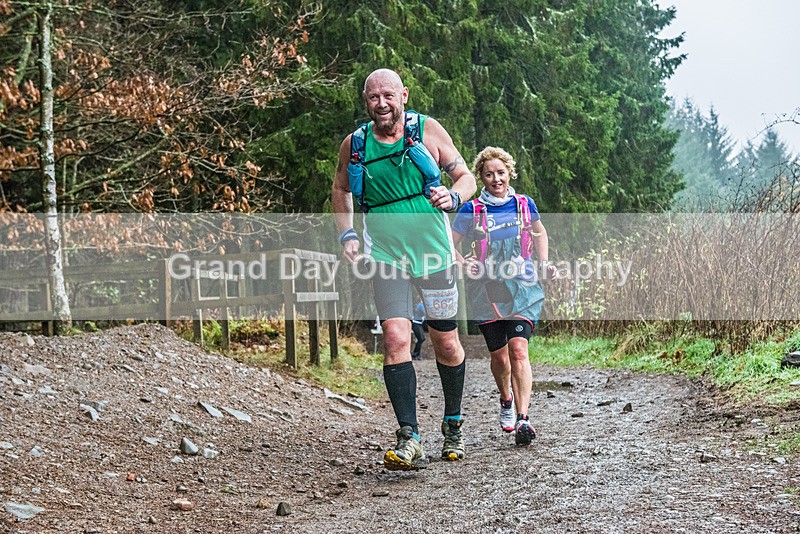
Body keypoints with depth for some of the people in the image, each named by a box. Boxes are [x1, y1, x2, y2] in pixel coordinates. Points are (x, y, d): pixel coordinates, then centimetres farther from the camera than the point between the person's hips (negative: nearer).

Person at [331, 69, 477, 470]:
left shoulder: (428, 131, -3)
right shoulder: (354, 145, 1)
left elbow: (467, 177, 3)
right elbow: (340, 190, 19)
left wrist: (453, 197, -19)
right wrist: (346, 234, 6)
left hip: (434, 253, 0)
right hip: (385, 256, 0)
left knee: (446, 344, 8)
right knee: (395, 339, -15)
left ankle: (453, 426, 30)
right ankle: (409, 440, -18)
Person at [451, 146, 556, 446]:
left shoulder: (524, 204, 6)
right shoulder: (471, 210, 0)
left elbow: (539, 233, 24)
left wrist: (544, 264, 12)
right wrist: (464, 263, -14)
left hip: (522, 287, 0)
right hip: (486, 289, 0)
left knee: (518, 349, -16)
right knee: (499, 355, 7)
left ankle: (522, 420, -22)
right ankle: (506, 400, 39)